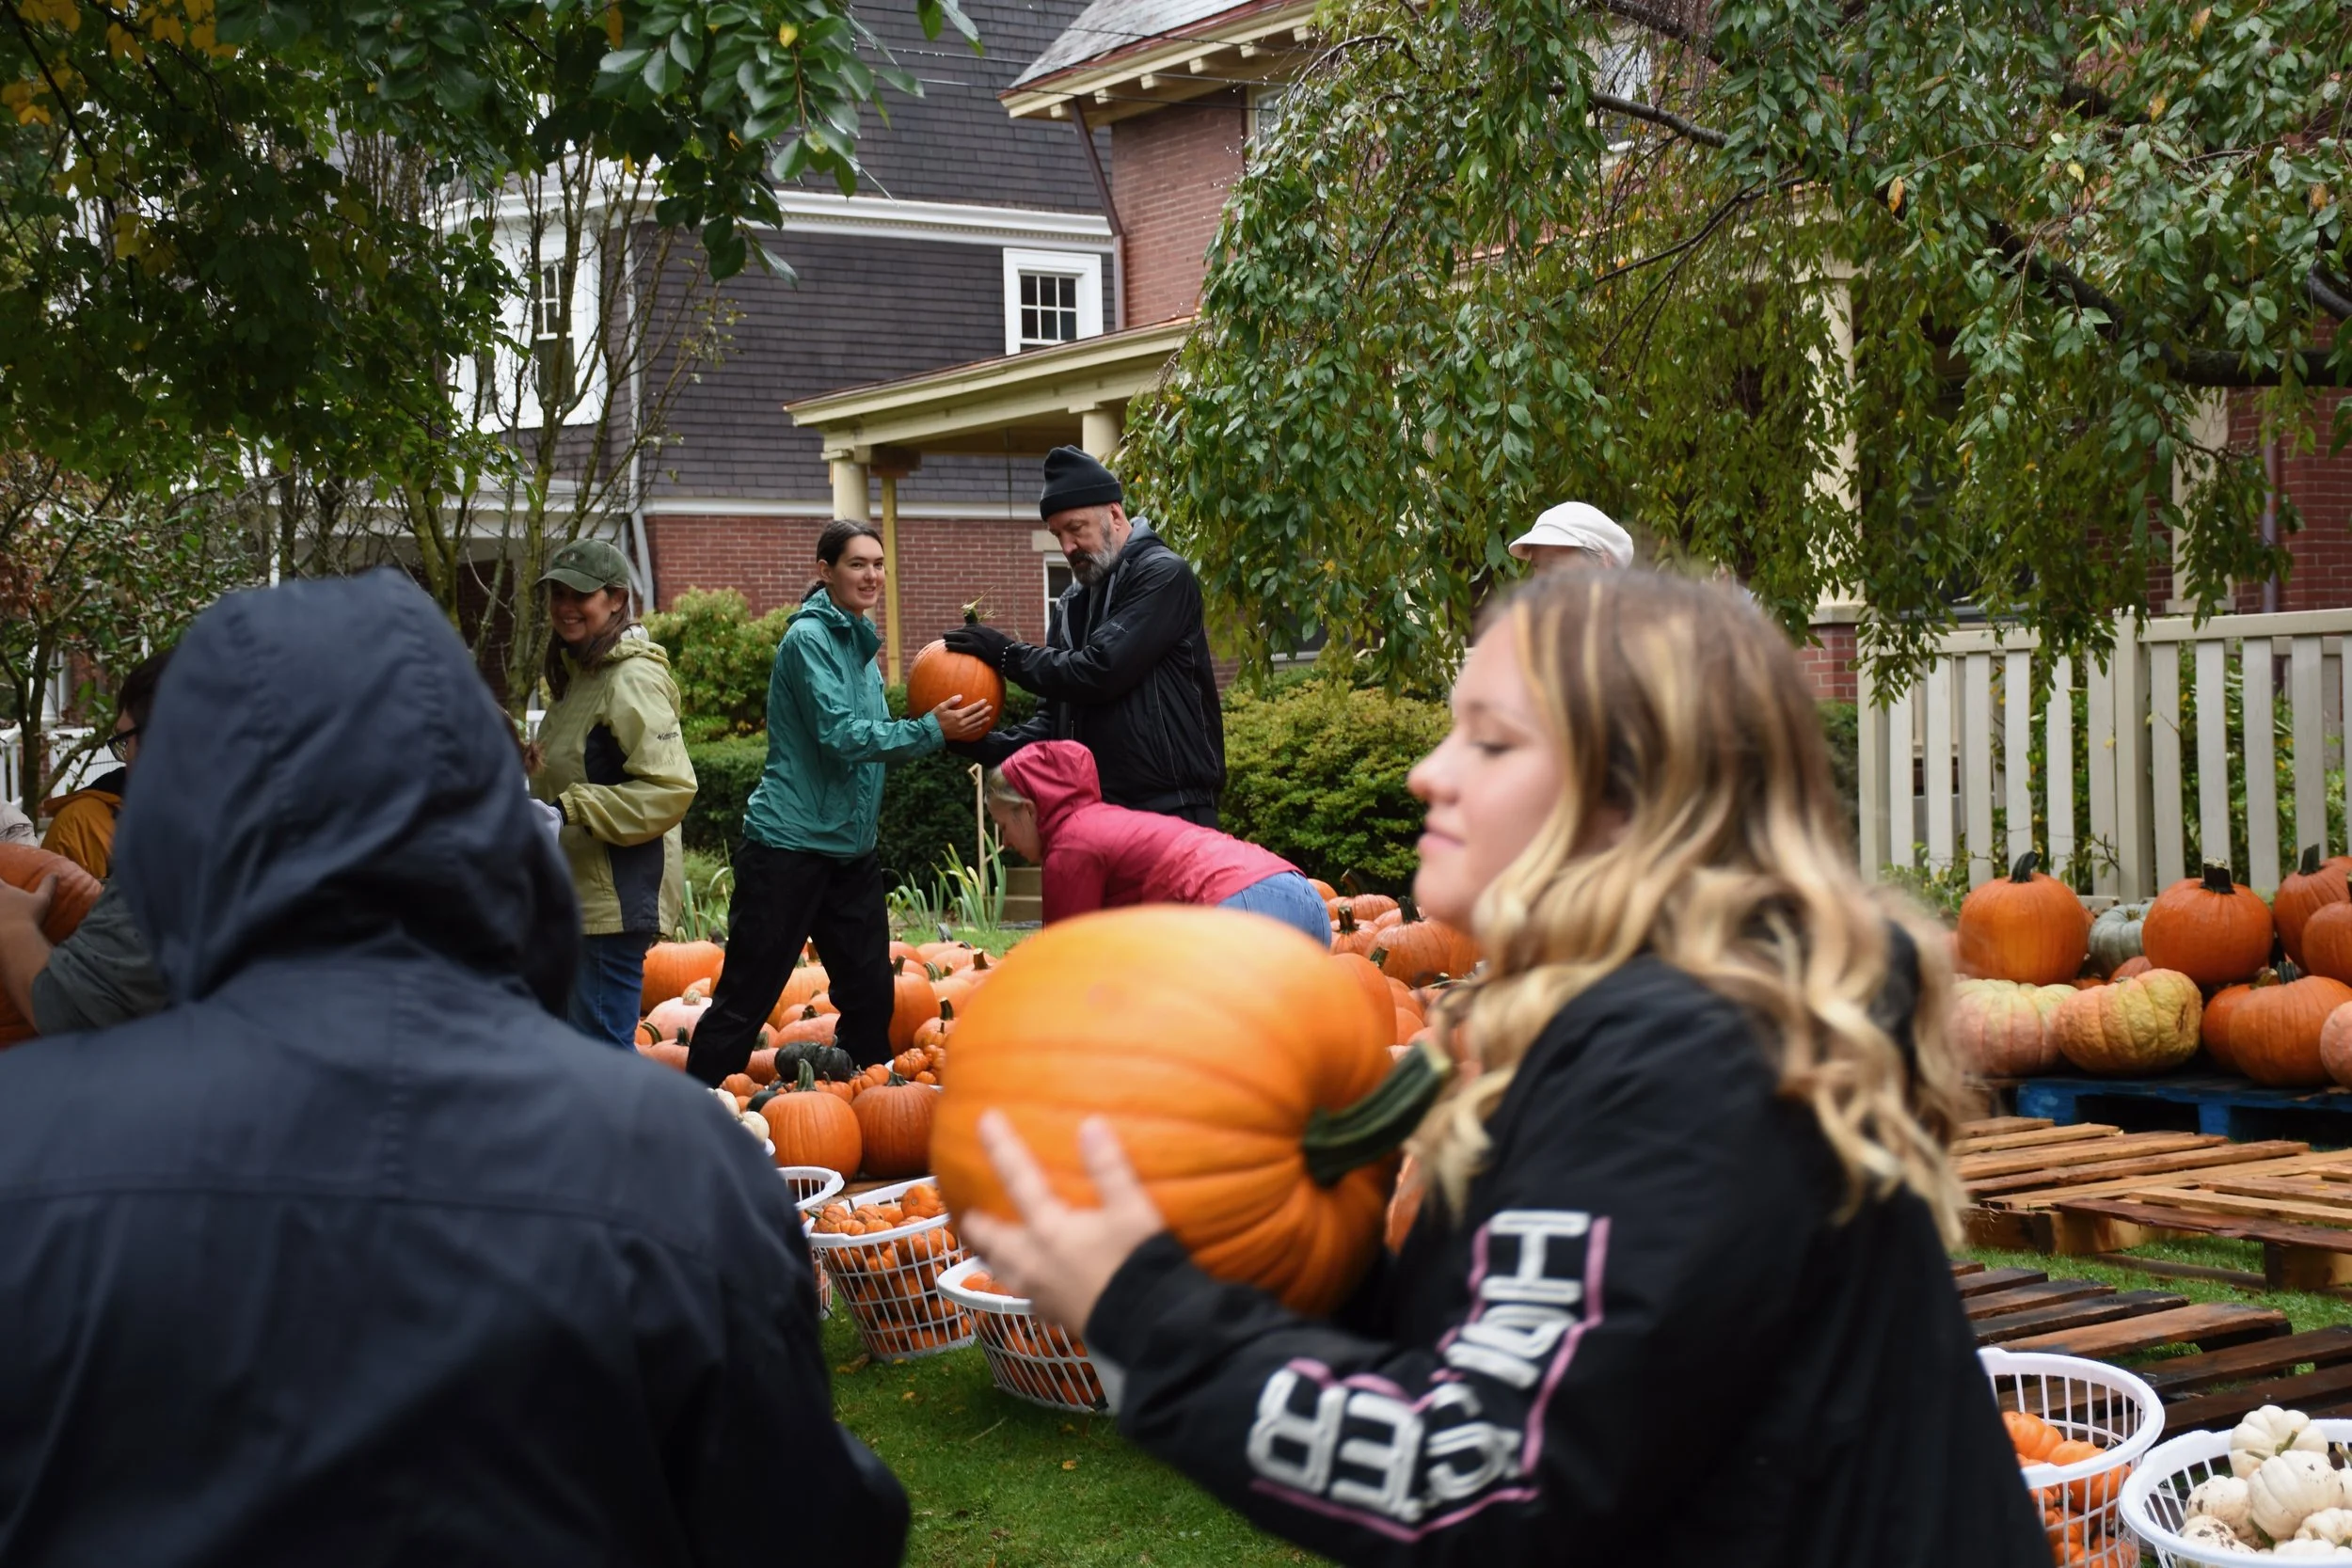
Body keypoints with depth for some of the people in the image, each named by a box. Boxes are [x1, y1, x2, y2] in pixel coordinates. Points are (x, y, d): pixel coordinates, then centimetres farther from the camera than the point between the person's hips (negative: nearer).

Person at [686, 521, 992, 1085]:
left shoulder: (858, 641, 15)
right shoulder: (809, 638, -11)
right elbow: (841, 736, -20)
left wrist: (940, 726, 4)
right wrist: (932, 730, -17)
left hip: (851, 848, 8)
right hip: (789, 847, -8)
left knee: (870, 995, 10)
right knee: (746, 996, -4)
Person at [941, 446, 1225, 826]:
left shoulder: (1162, 576, -7)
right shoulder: (1074, 602, 17)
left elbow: (1100, 671, -17)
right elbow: (1057, 718, 19)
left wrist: (1007, 654, -6)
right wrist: (985, 745, 1)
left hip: (1169, 809, -8)